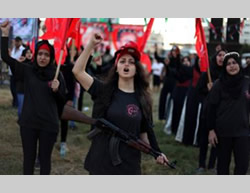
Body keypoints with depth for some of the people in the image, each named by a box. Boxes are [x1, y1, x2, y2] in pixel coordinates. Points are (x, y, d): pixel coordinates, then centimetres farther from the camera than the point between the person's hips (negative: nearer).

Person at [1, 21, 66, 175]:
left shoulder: (56, 75, -3)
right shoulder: (27, 71, 0)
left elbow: (62, 100, 2)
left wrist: (56, 90, -18)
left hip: (49, 124, -1)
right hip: (28, 123, 1)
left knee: (45, 158, 10)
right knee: (28, 157, 11)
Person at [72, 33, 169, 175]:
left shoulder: (142, 99, 3)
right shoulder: (104, 91, -1)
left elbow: (143, 131, 9)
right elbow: (78, 71, -10)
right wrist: (91, 45, -15)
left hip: (129, 163, 1)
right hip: (101, 161, -1)